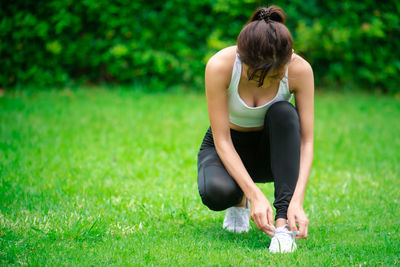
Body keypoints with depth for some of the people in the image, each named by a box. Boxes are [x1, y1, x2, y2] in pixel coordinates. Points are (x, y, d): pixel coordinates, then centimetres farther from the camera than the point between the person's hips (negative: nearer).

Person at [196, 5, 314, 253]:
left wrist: (297, 200, -36)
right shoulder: (220, 65, -30)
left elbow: (306, 141, -22)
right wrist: (256, 196, -37)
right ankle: (239, 203, 4)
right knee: (217, 191, -36)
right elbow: (222, 140, -27)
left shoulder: (300, 69, -26)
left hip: (271, 149, 1)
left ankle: (283, 220, -33)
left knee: (283, 113, -33)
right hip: (227, 148, -1)